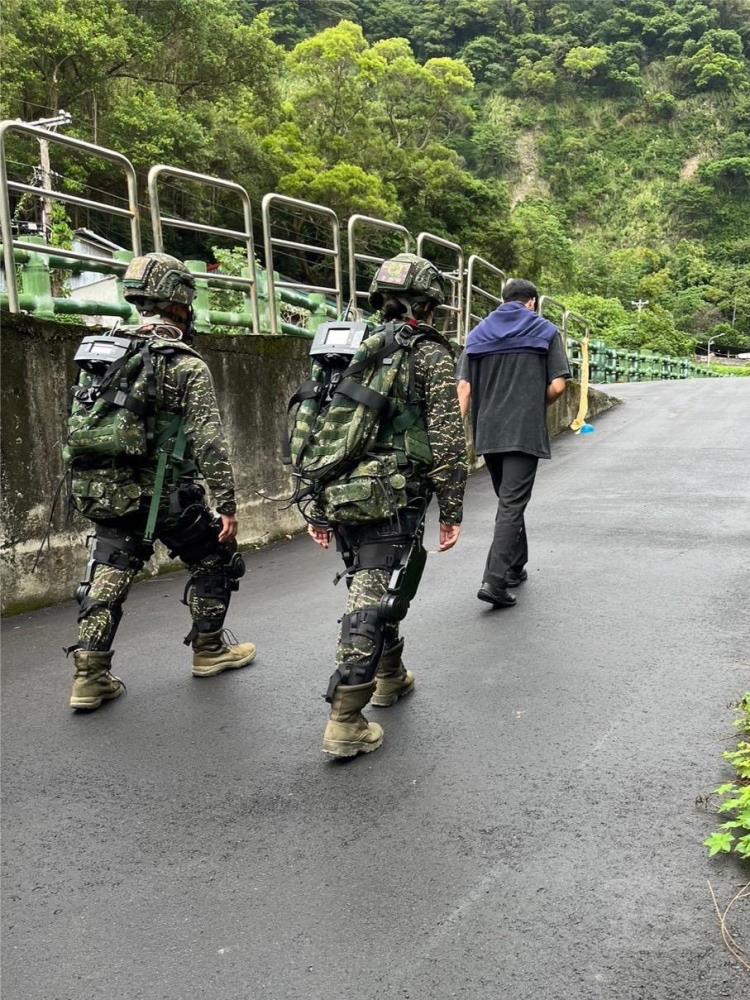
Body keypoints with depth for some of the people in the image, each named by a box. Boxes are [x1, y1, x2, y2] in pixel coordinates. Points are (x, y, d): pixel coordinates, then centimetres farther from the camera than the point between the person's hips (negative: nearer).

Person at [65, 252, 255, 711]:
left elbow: (80, 422, 12)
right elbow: (209, 441, -15)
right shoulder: (186, 365, -11)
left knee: (108, 578, 14)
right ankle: (209, 650, 26)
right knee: (215, 558, 15)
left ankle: (90, 676, 12)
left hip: (100, 491, 6)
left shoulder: (103, 351, 9)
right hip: (159, 491, -6)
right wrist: (227, 504, -12)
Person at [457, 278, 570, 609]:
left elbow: (464, 386, 2)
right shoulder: (545, 331, 3)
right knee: (512, 504, -5)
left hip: (488, 432, 4)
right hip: (525, 432, -4)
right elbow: (557, 386, -6)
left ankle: (515, 567, 30)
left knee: (508, 500, 19)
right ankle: (494, 581, -14)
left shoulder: (478, 333, 12)